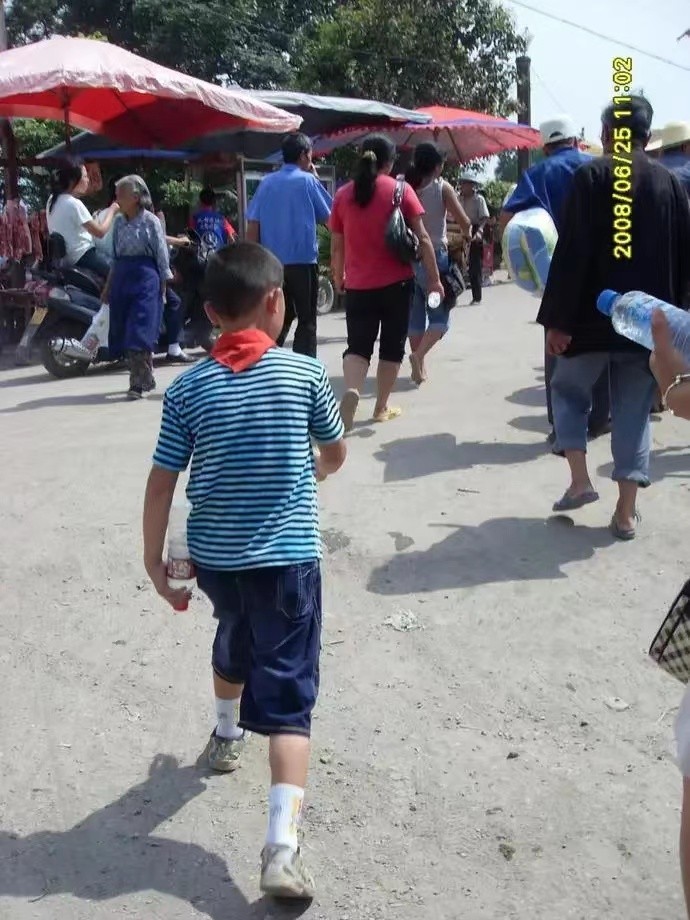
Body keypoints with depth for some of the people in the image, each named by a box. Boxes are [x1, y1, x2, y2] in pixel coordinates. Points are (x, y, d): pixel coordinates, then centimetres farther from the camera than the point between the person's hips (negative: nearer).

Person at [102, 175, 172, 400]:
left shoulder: (151, 221, -2)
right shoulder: (119, 224, 14)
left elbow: (162, 255, -1)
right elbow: (116, 258, 19)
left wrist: (163, 287, -5)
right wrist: (108, 287, 16)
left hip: (145, 279, -6)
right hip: (122, 279, 6)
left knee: (140, 333, -12)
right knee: (124, 334, 5)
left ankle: (138, 383, -9)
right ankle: (146, 378, 17)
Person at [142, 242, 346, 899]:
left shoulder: (187, 389, -4)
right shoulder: (304, 372, -6)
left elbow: (161, 486, -4)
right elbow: (336, 455, 7)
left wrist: (154, 561, 8)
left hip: (214, 556, 3)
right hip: (286, 557, -3)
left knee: (235, 639, 33)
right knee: (287, 697, -2)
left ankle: (226, 734, 56)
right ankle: (281, 847, -11)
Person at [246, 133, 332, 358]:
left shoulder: (266, 182, 6)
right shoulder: (307, 180, -4)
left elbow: (252, 225, 3)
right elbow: (329, 216, 4)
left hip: (271, 263, 4)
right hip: (303, 261, -4)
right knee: (306, 320, 4)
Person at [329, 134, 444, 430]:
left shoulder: (343, 194, 4)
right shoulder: (400, 190, -3)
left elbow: (337, 245, 9)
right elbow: (422, 238, -6)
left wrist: (338, 278, 24)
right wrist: (434, 278, 0)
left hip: (358, 286, 2)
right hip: (396, 282, -2)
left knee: (358, 346, 6)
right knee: (391, 346, 11)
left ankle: (351, 390, -21)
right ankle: (381, 407, 16)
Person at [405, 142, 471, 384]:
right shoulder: (442, 188, -6)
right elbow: (464, 222, -8)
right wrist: (466, 235, 12)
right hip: (434, 257, -4)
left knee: (415, 314, 12)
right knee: (440, 314, 4)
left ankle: (419, 368, 17)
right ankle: (419, 354, -20)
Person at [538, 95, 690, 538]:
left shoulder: (592, 176, -7)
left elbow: (571, 253, -14)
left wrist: (557, 317, -12)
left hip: (595, 316, -3)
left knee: (569, 389, 18)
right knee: (634, 410, 10)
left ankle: (580, 480, 6)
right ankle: (627, 511, 9)